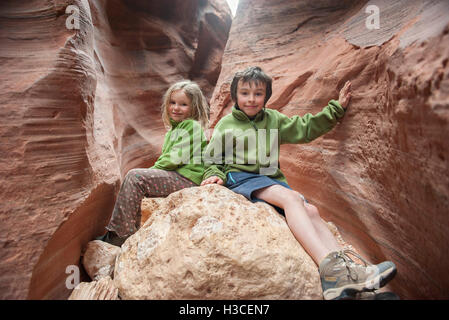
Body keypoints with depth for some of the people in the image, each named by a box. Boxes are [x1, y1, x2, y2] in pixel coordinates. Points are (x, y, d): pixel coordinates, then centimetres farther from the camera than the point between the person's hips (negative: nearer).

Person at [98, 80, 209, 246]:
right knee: (133, 177, 3)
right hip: (173, 176, 10)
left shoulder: (193, 126, -7)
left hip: (186, 178, -10)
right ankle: (132, 229, 4)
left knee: (135, 176, -18)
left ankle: (121, 235, -12)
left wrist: (152, 170, -8)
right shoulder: (173, 129, 23)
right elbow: (165, 158, 23)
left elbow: (177, 158, -16)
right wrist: (151, 171, 5)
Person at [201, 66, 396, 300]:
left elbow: (306, 128, 21)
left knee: (310, 210, -22)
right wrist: (214, 175, -8)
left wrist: (337, 108, 19)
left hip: (272, 179, 5)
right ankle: (328, 267, -43)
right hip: (241, 177, -5)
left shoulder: (274, 120, 19)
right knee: (291, 197, -32)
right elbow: (212, 158, 13)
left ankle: (345, 263, -35)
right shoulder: (226, 125, 9)